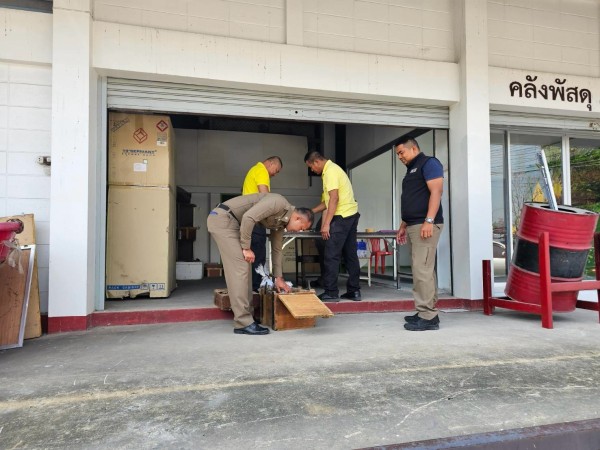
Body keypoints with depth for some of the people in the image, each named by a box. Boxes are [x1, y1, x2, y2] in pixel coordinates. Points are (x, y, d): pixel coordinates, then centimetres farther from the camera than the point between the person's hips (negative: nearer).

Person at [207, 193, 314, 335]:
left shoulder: (281, 222, 13)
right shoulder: (279, 203, -16)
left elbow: (276, 249, 21)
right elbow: (248, 217, -25)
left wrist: (279, 277, 22)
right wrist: (246, 248, -17)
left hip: (231, 222, 10)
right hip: (222, 218, -10)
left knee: (244, 266, 11)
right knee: (240, 267, -12)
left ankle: (244, 312, 17)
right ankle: (243, 322, -9)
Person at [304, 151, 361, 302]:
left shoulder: (330, 171, -10)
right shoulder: (332, 169, 20)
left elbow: (334, 199, -20)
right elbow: (328, 201, 22)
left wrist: (326, 224, -21)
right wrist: (310, 212, 23)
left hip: (342, 216, -10)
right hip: (351, 214, 10)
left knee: (331, 255, -6)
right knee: (350, 254, 10)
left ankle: (330, 292, -2)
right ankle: (354, 291, 14)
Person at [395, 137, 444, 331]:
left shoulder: (428, 163, -3)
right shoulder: (411, 170, 25)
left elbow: (436, 192, -15)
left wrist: (429, 221, -23)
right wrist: (403, 226, 20)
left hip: (425, 225, -9)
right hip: (414, 226, 9)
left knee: (422, 270, -12)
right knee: (422, 270, 9)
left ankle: (427, 316, -9)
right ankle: (427, 313, 14)